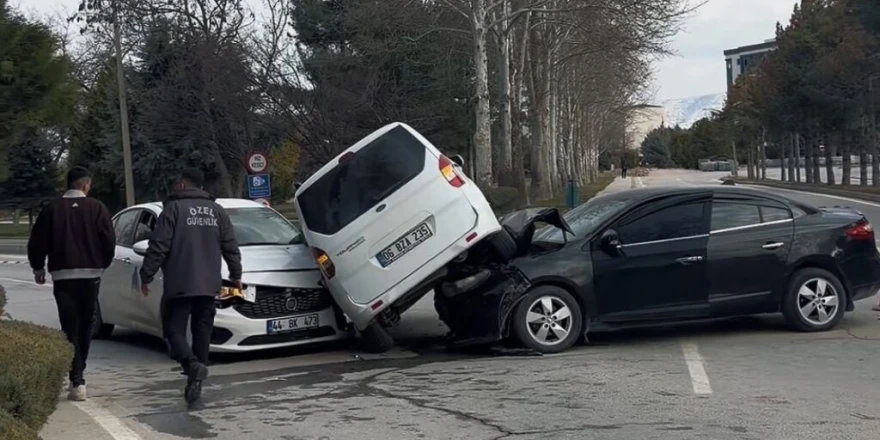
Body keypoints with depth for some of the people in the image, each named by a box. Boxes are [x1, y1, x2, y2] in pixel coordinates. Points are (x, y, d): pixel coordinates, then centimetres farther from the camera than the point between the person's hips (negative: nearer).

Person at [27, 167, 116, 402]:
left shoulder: (52, 209, -1)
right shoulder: (96, 208, -2)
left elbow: (37, 242, 0)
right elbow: (109, 241, -5)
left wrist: (38, 268, 17)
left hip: (63, 276, -1)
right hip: (90, 275, 1)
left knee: (70, 329, -2)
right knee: (85, 326, 15)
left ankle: (77, 381, -12)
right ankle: (78, 373, 25)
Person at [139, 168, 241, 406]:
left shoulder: (174, 208, -5)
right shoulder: (217, 211, 12)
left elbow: (158, 247, -9)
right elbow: (231, 247, 13)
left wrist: (146, 276, -3)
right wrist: (236, 275, 23)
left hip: (179, 285, -5)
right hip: (208, 285, 5)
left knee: (174, 329, 0)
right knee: (202, 331, 10)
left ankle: (193, 364, -24)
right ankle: (195, 382, 9)